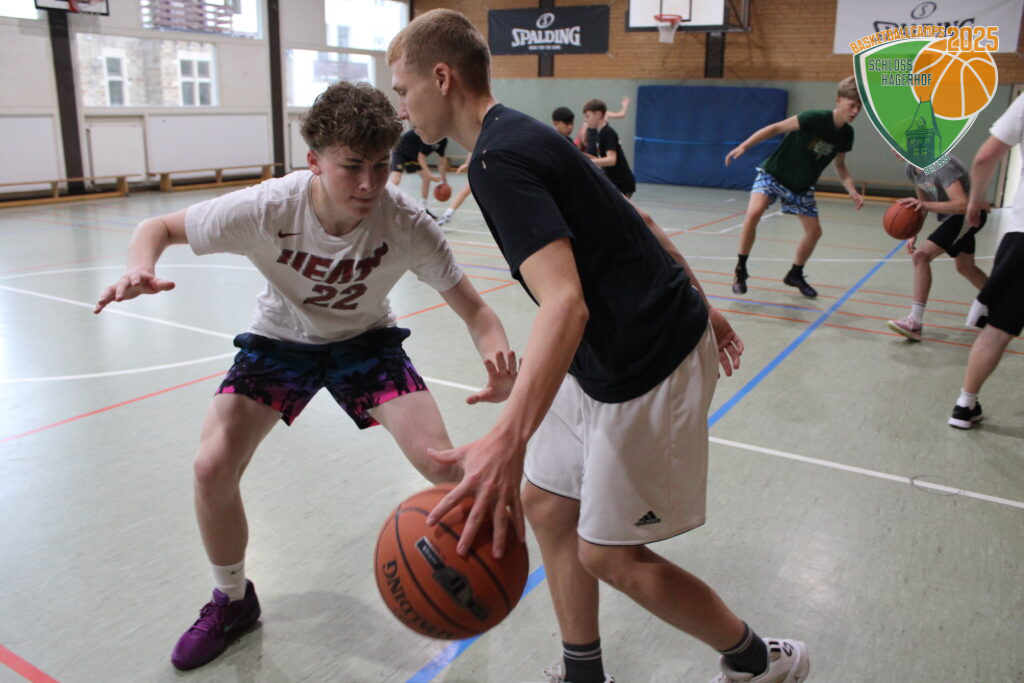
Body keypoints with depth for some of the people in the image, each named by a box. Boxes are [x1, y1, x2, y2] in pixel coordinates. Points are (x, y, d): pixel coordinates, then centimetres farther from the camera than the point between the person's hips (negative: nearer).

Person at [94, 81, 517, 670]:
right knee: (213, 468, -12)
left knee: (441, 464, -17)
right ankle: (233, 601, 18)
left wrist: (500, 364, -46)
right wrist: (140, 271, -37)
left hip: (366, 340, 0)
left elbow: (475, 310, -24)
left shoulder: (407, 224, -30)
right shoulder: (265, 209, -31)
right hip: (281, 338, 1)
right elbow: (158, 228, -14)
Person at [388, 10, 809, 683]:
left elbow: (565, 303, -35)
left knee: (607, 552, 4)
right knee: (545, 506, 13)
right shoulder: (522, 135, 12)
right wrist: (695, 305, 25)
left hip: (649, 368, -10)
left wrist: (508, 440, -47)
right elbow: (636, 223, 17)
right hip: (609, 358, 10)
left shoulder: (498, 158, -20)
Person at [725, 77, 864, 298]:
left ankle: (795, 275, 28)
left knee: (814, 231, 4)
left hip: (802, 186, 6)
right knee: (754, 212, -30)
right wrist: (743, 146, -31)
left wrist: (853, 191, -8)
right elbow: (775, 128, -21)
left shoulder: (846, 134, -5)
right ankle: (741, 270, -14)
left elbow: (840, 166, 8)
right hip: (773, 174, -6)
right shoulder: (815, 118, -24)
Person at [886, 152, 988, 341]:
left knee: (921, 255, -23)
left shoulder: (941, 165, -29)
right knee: (965, 268, 24)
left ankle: (915, 322, -22)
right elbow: (924, 203, 12)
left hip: (969, 215, -10)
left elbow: (963, 205, -38)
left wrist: (926, 205, -51)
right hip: (951, 216, 10)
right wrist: (913, 234, 1)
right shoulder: (911, 168, -3)